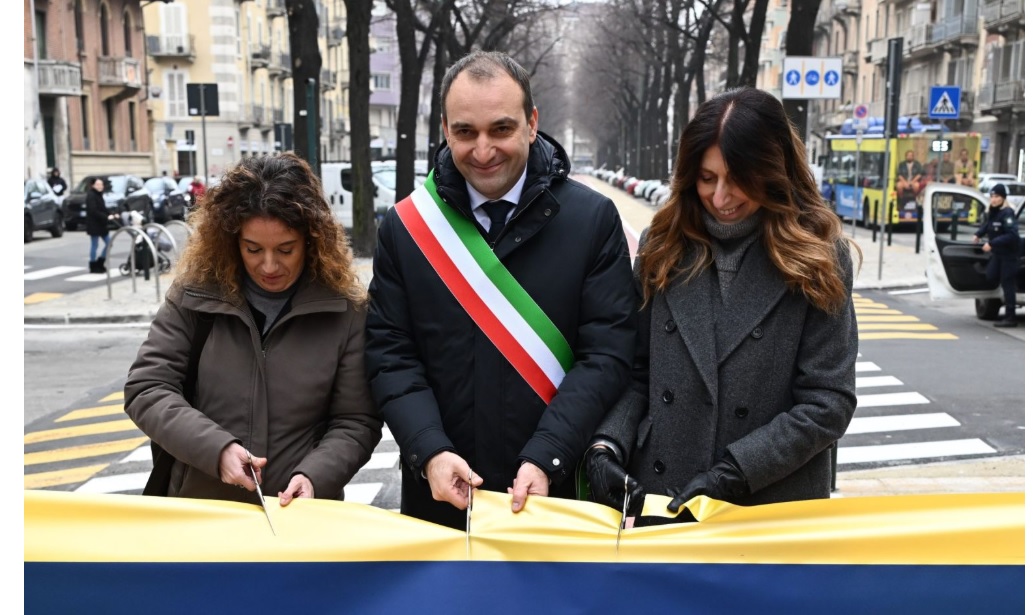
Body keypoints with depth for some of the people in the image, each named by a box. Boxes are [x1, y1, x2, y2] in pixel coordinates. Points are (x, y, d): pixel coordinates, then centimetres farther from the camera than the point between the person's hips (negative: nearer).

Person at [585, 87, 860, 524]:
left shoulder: (817, 256, -7)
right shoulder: (663, 246, 1)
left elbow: (827, 403, -9)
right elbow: (636, 373, 6)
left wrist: (733, 472, -16)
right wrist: (607, 444, -10)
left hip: (775, 510, -2)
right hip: (655, 498, 3)